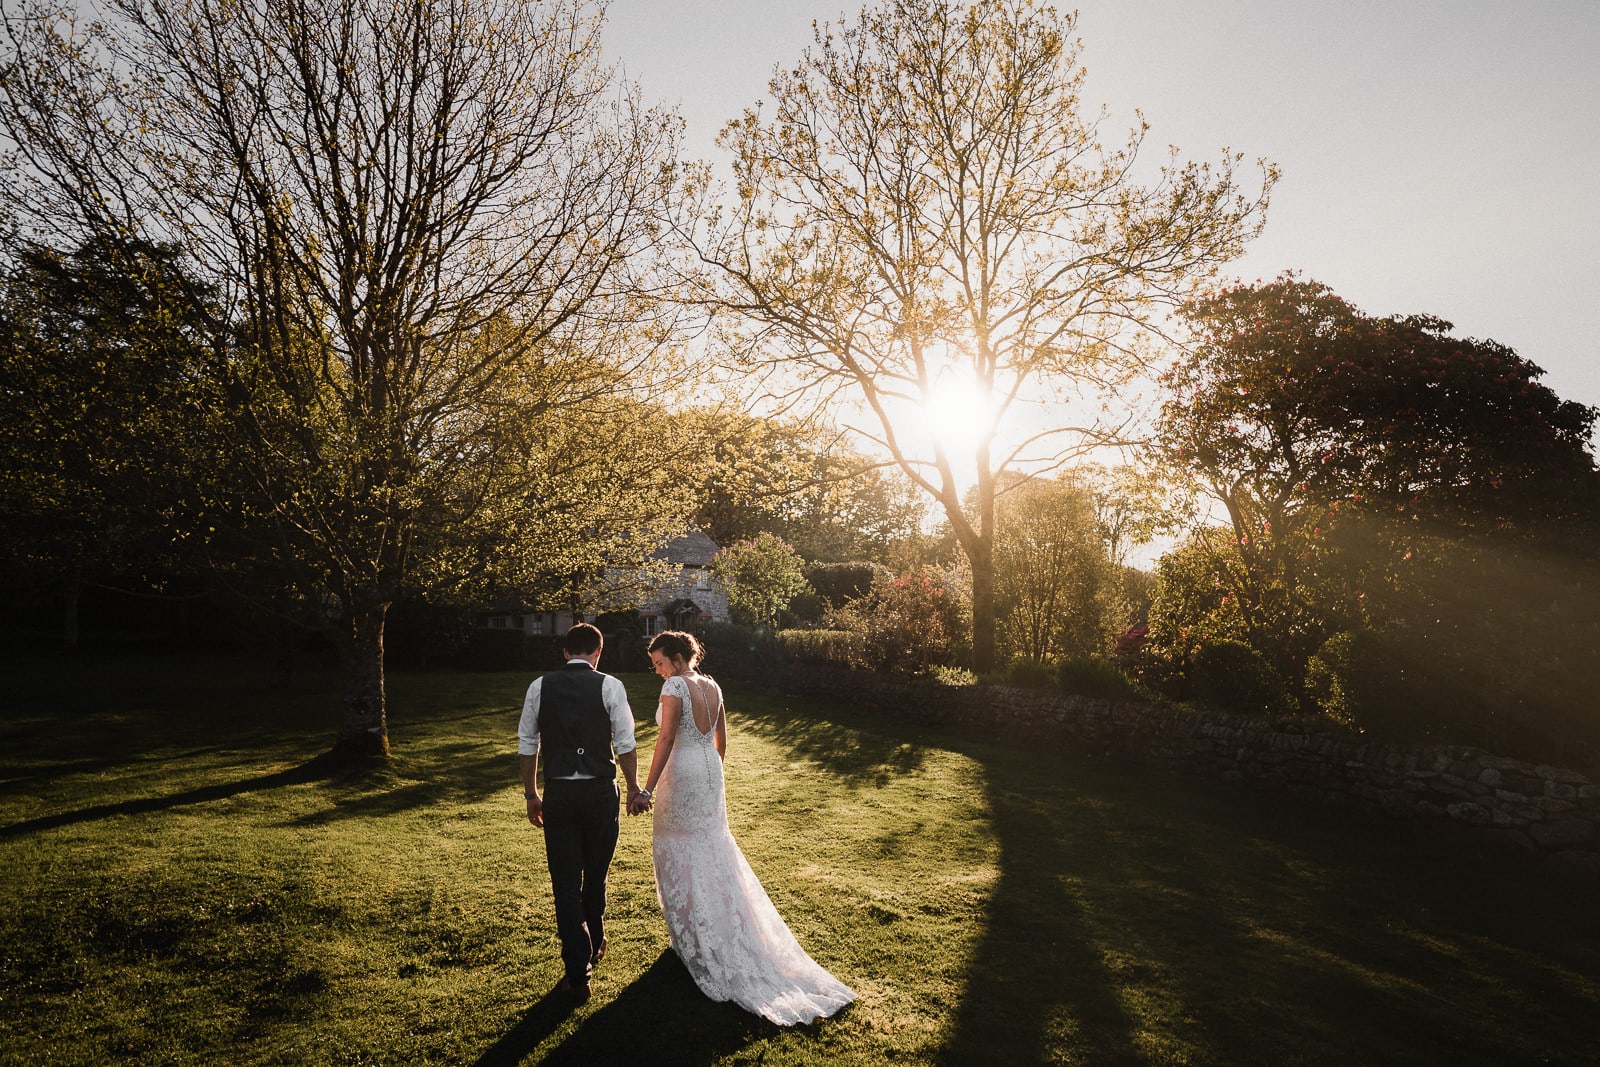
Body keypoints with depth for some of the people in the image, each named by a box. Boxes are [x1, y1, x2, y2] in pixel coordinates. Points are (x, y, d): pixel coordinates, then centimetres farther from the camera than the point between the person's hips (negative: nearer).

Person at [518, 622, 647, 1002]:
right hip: (601, 792, 0)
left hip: (558, 794, 0)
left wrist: (531, 794, 14)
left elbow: (526, 745, 5)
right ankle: (593, 945, 41)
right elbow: (625, 745, -6)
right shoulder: (609, 686, -6)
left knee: (566, 882, 7)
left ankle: (578, 974, 7)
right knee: (596, 874, 19)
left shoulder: (540, 687, 1)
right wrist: (634, 788, 7)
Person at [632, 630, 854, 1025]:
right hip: (711, 773, 8)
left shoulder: (675, 686, -16)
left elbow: (666, 739, -23)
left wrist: (647, 789, -22)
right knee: (714, 851, 18)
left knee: (679, 855, 7)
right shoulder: (713, 687, 7)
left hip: (682, 774, -7)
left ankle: (693, 937, 17)